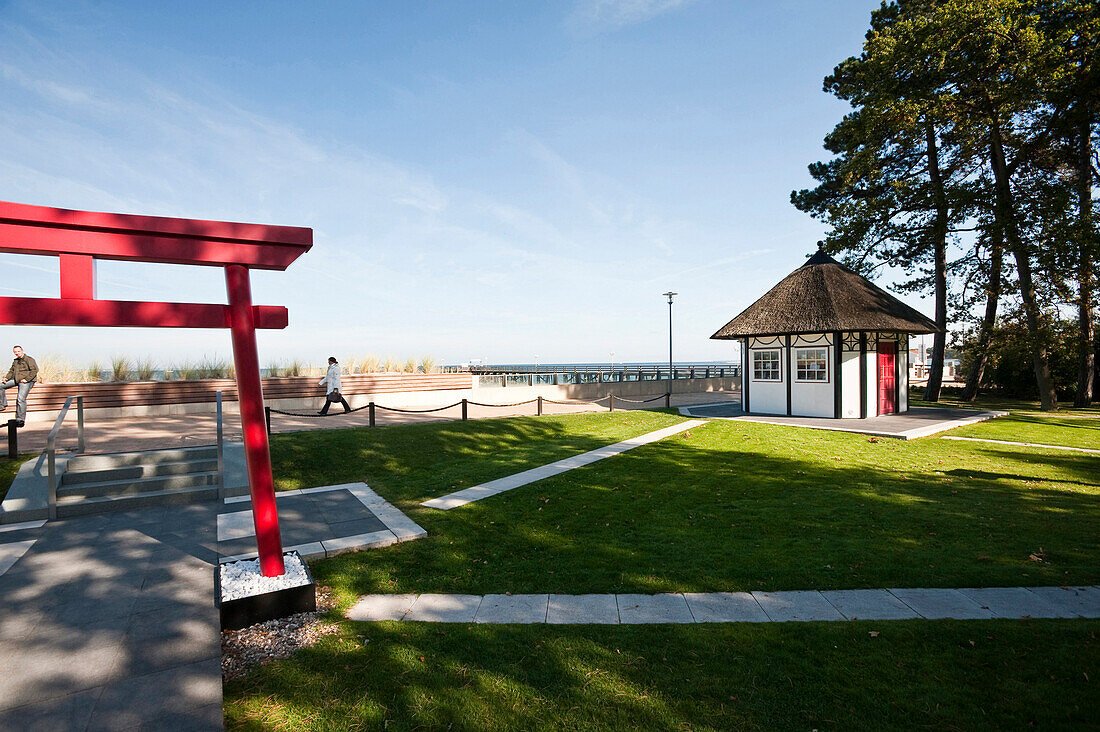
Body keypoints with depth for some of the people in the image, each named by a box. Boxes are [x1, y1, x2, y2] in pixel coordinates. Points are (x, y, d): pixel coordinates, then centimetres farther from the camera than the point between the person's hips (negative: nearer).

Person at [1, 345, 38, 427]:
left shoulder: (29, 359, -7)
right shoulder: (15, 361, 17)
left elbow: (35, 370, -16)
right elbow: (11, 371, 23)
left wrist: (26, 379, -21)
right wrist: (7, 378, 3)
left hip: (26, 381, -9)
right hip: (16, 380, 9)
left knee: (21, 399, -17)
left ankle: (20, 419, -14)